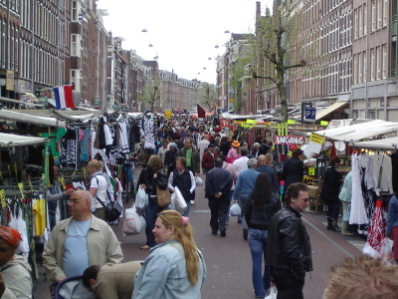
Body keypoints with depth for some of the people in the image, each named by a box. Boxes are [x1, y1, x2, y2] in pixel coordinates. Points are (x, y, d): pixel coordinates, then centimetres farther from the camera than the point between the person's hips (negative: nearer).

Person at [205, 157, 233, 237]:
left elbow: (208, 185, -10)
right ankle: (222, 229, -12)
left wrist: (214, 193, -7)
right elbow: (230, 184, -11)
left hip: (213, 197, 0)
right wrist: (222, 193, -8)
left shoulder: (210, 173, -4)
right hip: (223, 197, 0)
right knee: (222, 213, 3)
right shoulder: (227, 173, -3)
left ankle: (214, 229, 17)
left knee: (214, 213, 12)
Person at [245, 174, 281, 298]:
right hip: (270, 231, 0)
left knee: (257, 262, 2)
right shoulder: (274, 197, -7)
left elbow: (247, 215, 1)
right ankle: (266, 285, 33)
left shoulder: (252, 197, -6)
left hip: (254, 232, 0)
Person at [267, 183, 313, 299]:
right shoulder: (290, 220, -19)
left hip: (278, 267, 10)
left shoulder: (281, 215, 13)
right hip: (287, 271, -10)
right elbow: (292, 252, -24)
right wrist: (300, 274, -17)